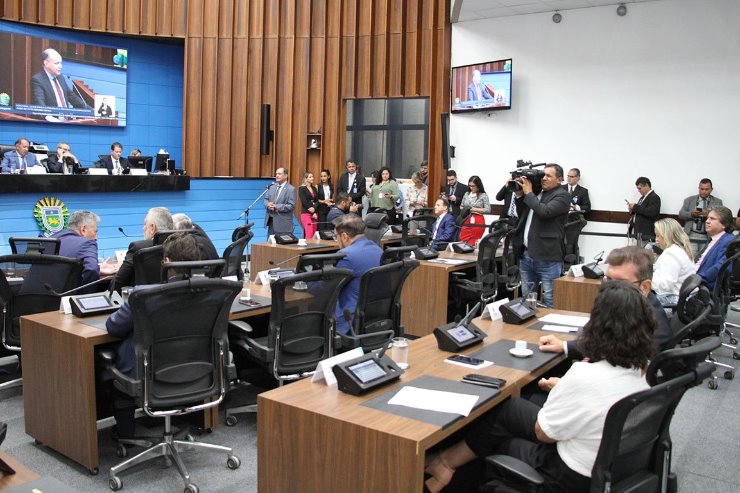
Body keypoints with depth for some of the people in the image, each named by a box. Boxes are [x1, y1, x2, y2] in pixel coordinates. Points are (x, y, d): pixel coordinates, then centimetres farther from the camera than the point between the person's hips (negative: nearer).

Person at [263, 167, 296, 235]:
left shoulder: (291, 189, -8)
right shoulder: (272, 187, 13)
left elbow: (291, 206, -15)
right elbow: (265, 199, 15)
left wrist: (276, 207, -21)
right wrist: (268, 205, -10)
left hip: (283, 223, -6)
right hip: (271, 220, 6)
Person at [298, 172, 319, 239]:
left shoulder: (314, 188, 16)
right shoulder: (302, 189, -1)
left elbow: (317, 201, 10)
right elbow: (304, 202, -8)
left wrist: (314, 208, -11)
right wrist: (312, 213, -9)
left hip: (315, 213, 6)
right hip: (306, 213, -6)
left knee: (314, 233, 1)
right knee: (309, 233, -15)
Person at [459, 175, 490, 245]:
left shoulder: (483, 195, -4)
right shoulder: (466, 194, 9)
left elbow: (488, 210, -9)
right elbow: (461, 206, 18)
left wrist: (474, 209, -12)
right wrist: (464, 209, -4)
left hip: (478, 221, -4)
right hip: (466, 221, 4)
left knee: (473, 242, 1)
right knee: (463, 241, 0)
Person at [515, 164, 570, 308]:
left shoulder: (562, 196, -6)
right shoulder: (538, 193, 15)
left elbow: (544, 212, -23)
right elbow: (522, 214, 22)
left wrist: (528, 193, -11)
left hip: (547, 258, -8)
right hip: (526, 254, 8)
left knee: (550, 301, -3)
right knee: (526, 298, 16)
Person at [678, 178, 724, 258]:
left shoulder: (717, 202, 13)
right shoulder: (689, 200, 13)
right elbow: (681, 214, 6)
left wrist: (710, 215, -18)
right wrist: (691, 214, -14)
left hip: (708, 237, 0)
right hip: (691, 236, 0)